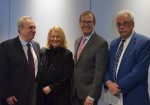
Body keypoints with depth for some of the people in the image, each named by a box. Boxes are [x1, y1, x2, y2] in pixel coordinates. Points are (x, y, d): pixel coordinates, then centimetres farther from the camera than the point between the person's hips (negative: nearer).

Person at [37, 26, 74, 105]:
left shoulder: (67, 54, -6)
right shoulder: (43, 52, 5)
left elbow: (67, 76, -9)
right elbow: (40, 73, 11)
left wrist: (51, 87, -11)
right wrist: (42, 88, 0)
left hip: (60, 95, -3)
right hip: (43, 93, 3)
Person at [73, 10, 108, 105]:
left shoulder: (101, 43, -13)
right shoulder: (77, 41, 11)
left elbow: (99, 71, -17)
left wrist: (91, 96, -20)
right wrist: (72, 86, 12)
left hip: (88, 92, -6)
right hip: (75, 91, 7)